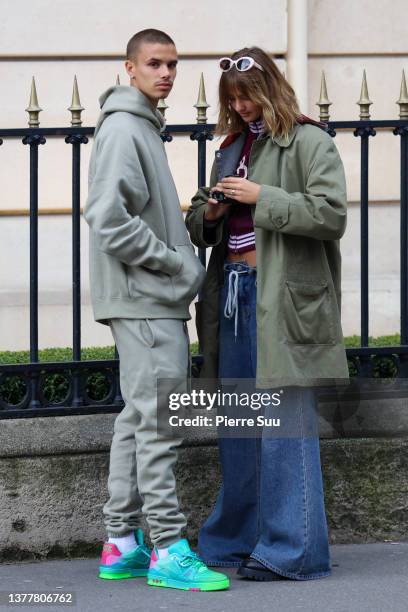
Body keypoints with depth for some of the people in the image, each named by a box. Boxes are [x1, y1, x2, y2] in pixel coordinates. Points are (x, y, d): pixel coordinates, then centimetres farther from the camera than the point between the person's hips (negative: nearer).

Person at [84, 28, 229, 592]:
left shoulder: (144, 128, 19)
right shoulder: (123, 128, -13)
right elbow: (108, 219, -22)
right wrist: (178, 265, -16)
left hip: (154, 298, 11)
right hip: (143, 298, -11)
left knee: (137, 420, 11)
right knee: (158, 422, -10)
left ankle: (122, 545, 16)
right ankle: (168, 550, -10)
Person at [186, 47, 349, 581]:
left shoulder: (309, 143, -3)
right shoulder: (231, 149, 19)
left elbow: (331, 214, -14)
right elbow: (198, 226, 24)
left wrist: (263, 197, -15)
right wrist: (209, 214, 1)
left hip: (284, 299, -7)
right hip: (233, 294, 7)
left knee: (285, 426, -7)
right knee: (236, 429, 11)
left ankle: (292, 550, -3)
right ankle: (236, 541, 20)